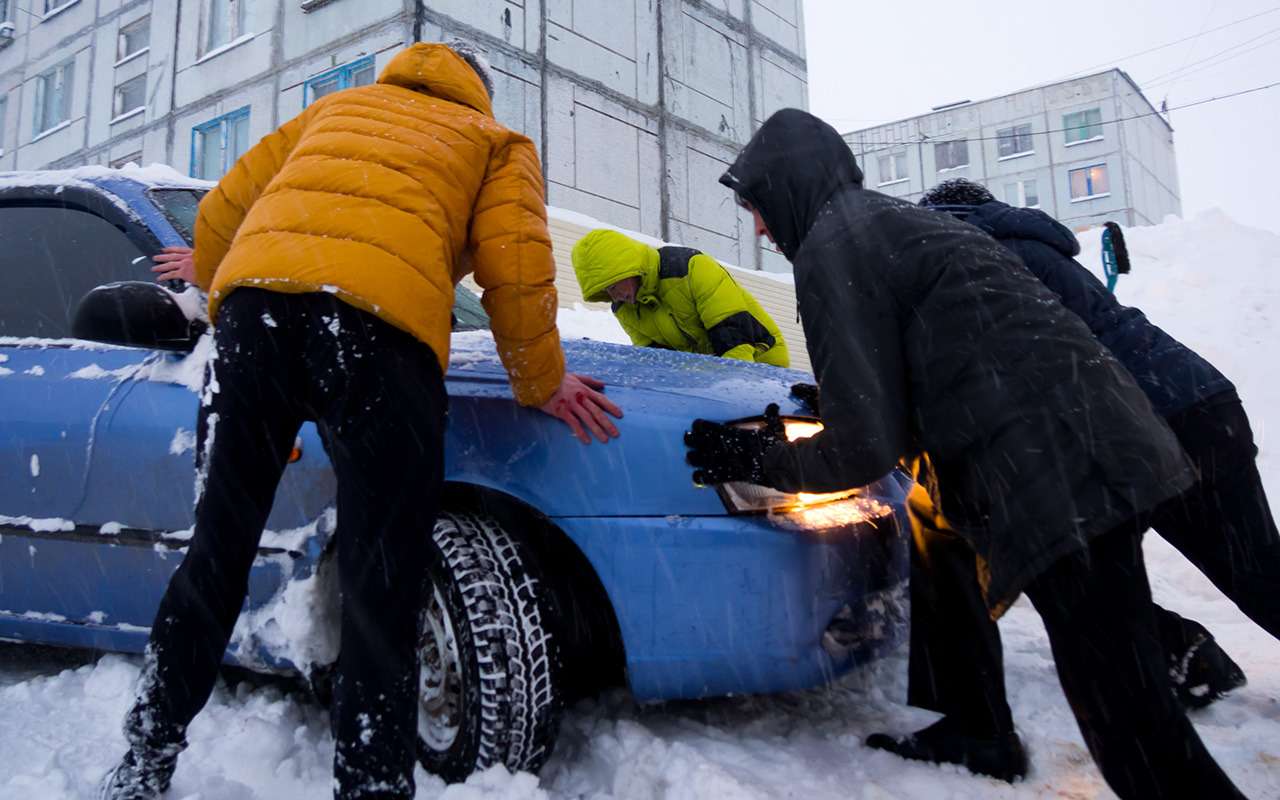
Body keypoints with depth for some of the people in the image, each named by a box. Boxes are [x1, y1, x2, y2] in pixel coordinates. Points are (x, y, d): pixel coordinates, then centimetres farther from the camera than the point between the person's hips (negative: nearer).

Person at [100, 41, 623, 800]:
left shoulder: (333, 107, 36)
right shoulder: (496, 141, 25)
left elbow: (218, 216, 30)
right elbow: (516, 268, 7)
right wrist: (543, 384, 17)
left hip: (254, 296, 4)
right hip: (380, 322, -4)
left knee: (216, 551, 15)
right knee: (381, 593, 1)